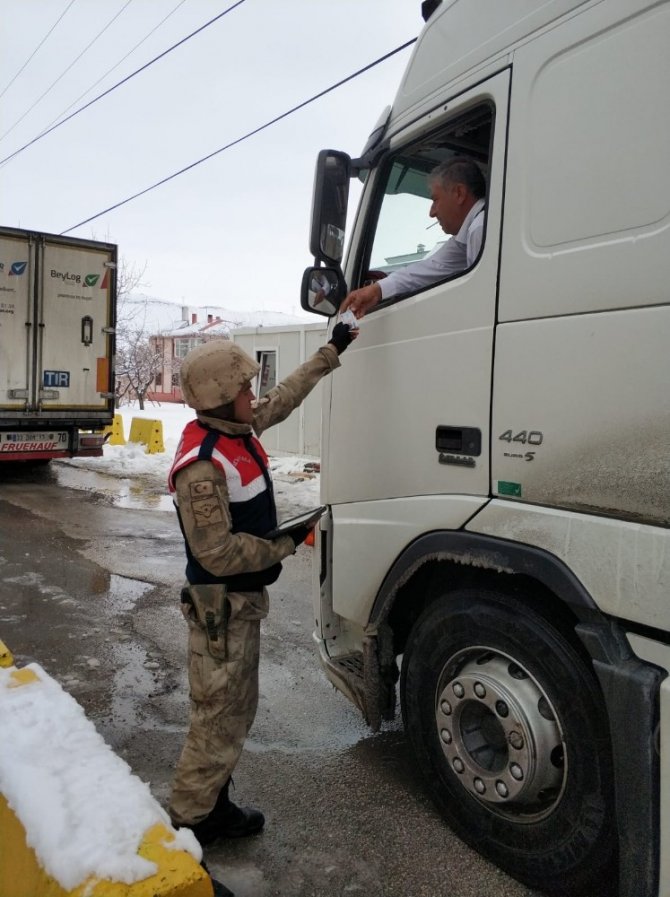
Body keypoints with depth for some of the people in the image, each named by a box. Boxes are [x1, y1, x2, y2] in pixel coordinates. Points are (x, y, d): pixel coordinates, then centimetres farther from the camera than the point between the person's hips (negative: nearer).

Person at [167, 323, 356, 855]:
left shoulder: (239, 430, 2)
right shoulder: (203, 465, -26)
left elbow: (285, 397, 18)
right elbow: (218, 553, -26)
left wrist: (332, 352, 23)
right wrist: (286, 545, -16)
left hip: (244, 600, 10)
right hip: (221, 607, -9)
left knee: (237, 710, 20)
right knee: (219, 720, 4)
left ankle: (214, 806, 36)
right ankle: (188, 824, 22)